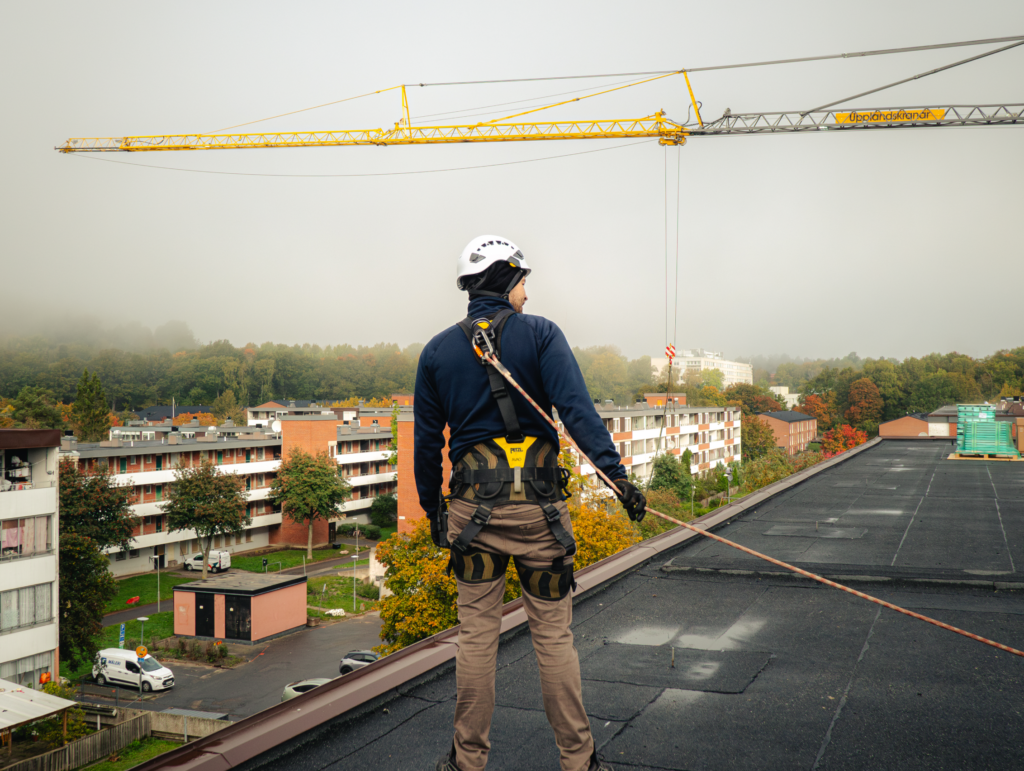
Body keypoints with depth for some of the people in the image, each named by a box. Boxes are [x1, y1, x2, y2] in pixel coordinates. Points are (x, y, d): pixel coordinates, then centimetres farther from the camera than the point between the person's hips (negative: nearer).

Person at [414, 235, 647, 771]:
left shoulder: (438, 351, 7)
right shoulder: (540, 334, -2)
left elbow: (426, 441, 10)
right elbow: (576, 409, -16)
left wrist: (432, 508, 18)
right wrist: (617, 473, -19)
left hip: (472, 506, 2)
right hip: (538, 506, -2)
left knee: (476, 635, 11)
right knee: (553, 635, 8)